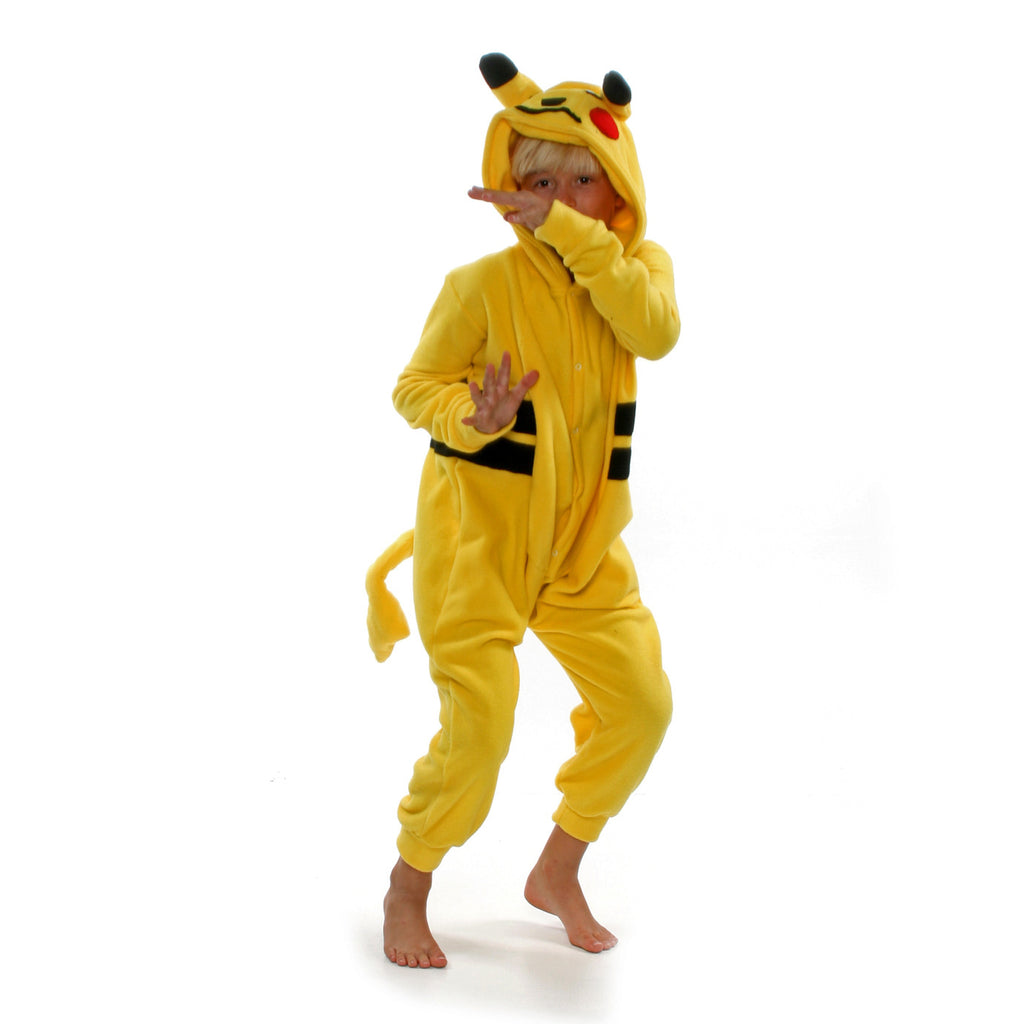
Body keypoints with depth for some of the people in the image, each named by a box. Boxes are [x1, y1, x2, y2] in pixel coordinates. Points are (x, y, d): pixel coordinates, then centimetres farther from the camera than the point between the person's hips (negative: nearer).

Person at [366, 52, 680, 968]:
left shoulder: (640, 264, 0)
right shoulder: (484, 283, -11)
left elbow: (656, 331, -22)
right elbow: (414, 386, -7)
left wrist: (568, 231, -29)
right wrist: (472, 418, -29)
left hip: (583, 540, 5)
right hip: (479, 534, -4)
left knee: (641, 703, 1)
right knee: (478, 727, -8)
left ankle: (559, 874, 24)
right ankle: (408, 890, 18)